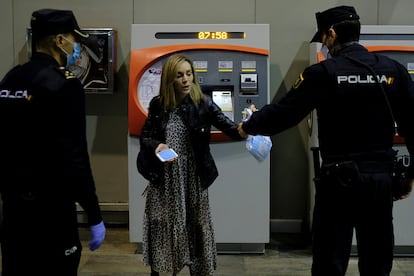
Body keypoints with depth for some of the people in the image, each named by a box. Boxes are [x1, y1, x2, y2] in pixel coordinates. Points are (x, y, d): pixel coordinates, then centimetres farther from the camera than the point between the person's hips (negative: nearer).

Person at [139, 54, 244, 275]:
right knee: (160, 228, 12)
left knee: (195, 228, 9)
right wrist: (156, 146, -18)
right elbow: (145, 137, 4)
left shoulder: (203, 103, -8)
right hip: (163, 178, 2)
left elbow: (231, 129, -16)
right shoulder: (157, 104, -2)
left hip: (193, 177, -1)